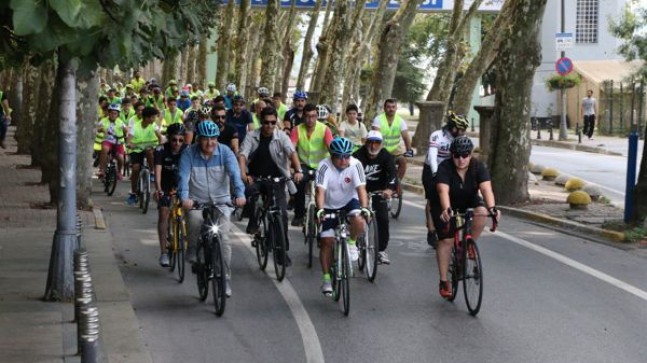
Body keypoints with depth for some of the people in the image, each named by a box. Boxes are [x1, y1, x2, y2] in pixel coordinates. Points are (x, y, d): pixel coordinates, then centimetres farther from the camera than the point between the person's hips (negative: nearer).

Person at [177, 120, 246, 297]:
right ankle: (192, 252, -3)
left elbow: (234, 173, -17)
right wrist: (184, 197, -34)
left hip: (221, 201, 1)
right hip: (196, 201, -1)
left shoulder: (225, 152, -5)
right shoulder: (189, 153, -5)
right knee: (194, 220, -33)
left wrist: (239, 194, -34)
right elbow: (184, 176, -17)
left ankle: (226, 280, 2)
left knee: (224, 238, -10)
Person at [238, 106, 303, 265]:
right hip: (255, 177, 0)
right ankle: (253, 221, -9)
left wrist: (298, 170, -38)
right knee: (250, 191, -35)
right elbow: (242, 154, -15)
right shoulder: (252, 136, -4)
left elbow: (292, 153, -20)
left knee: (282, 213, -8)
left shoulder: (281, 136, -5)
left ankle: (283, 250, 5)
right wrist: (243, 173, -34)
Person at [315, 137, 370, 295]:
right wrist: (320, 209, -47)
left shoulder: (355, 165, -20)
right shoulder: (324, 166, -22)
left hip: (349, 202, 0)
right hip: (329, 206, 0)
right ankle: (327, 279, 5)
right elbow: (320, 190, -31)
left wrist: (364, 208, -42)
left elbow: (361, 188, -27)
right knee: (327, 241, -5)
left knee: (358, 220, -32)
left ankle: (352, 243, -1)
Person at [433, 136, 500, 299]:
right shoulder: (445, 168, -26)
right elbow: (443, 191, -40)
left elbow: (486, 188, -33)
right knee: (446, 240, -13)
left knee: (482, 212, -30)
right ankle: (444, 282, -3)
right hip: (445, 206, -2)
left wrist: (492, 208, -51)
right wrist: (446, 210, -59)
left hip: (469, 202, 2)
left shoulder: (478, 167, -20)